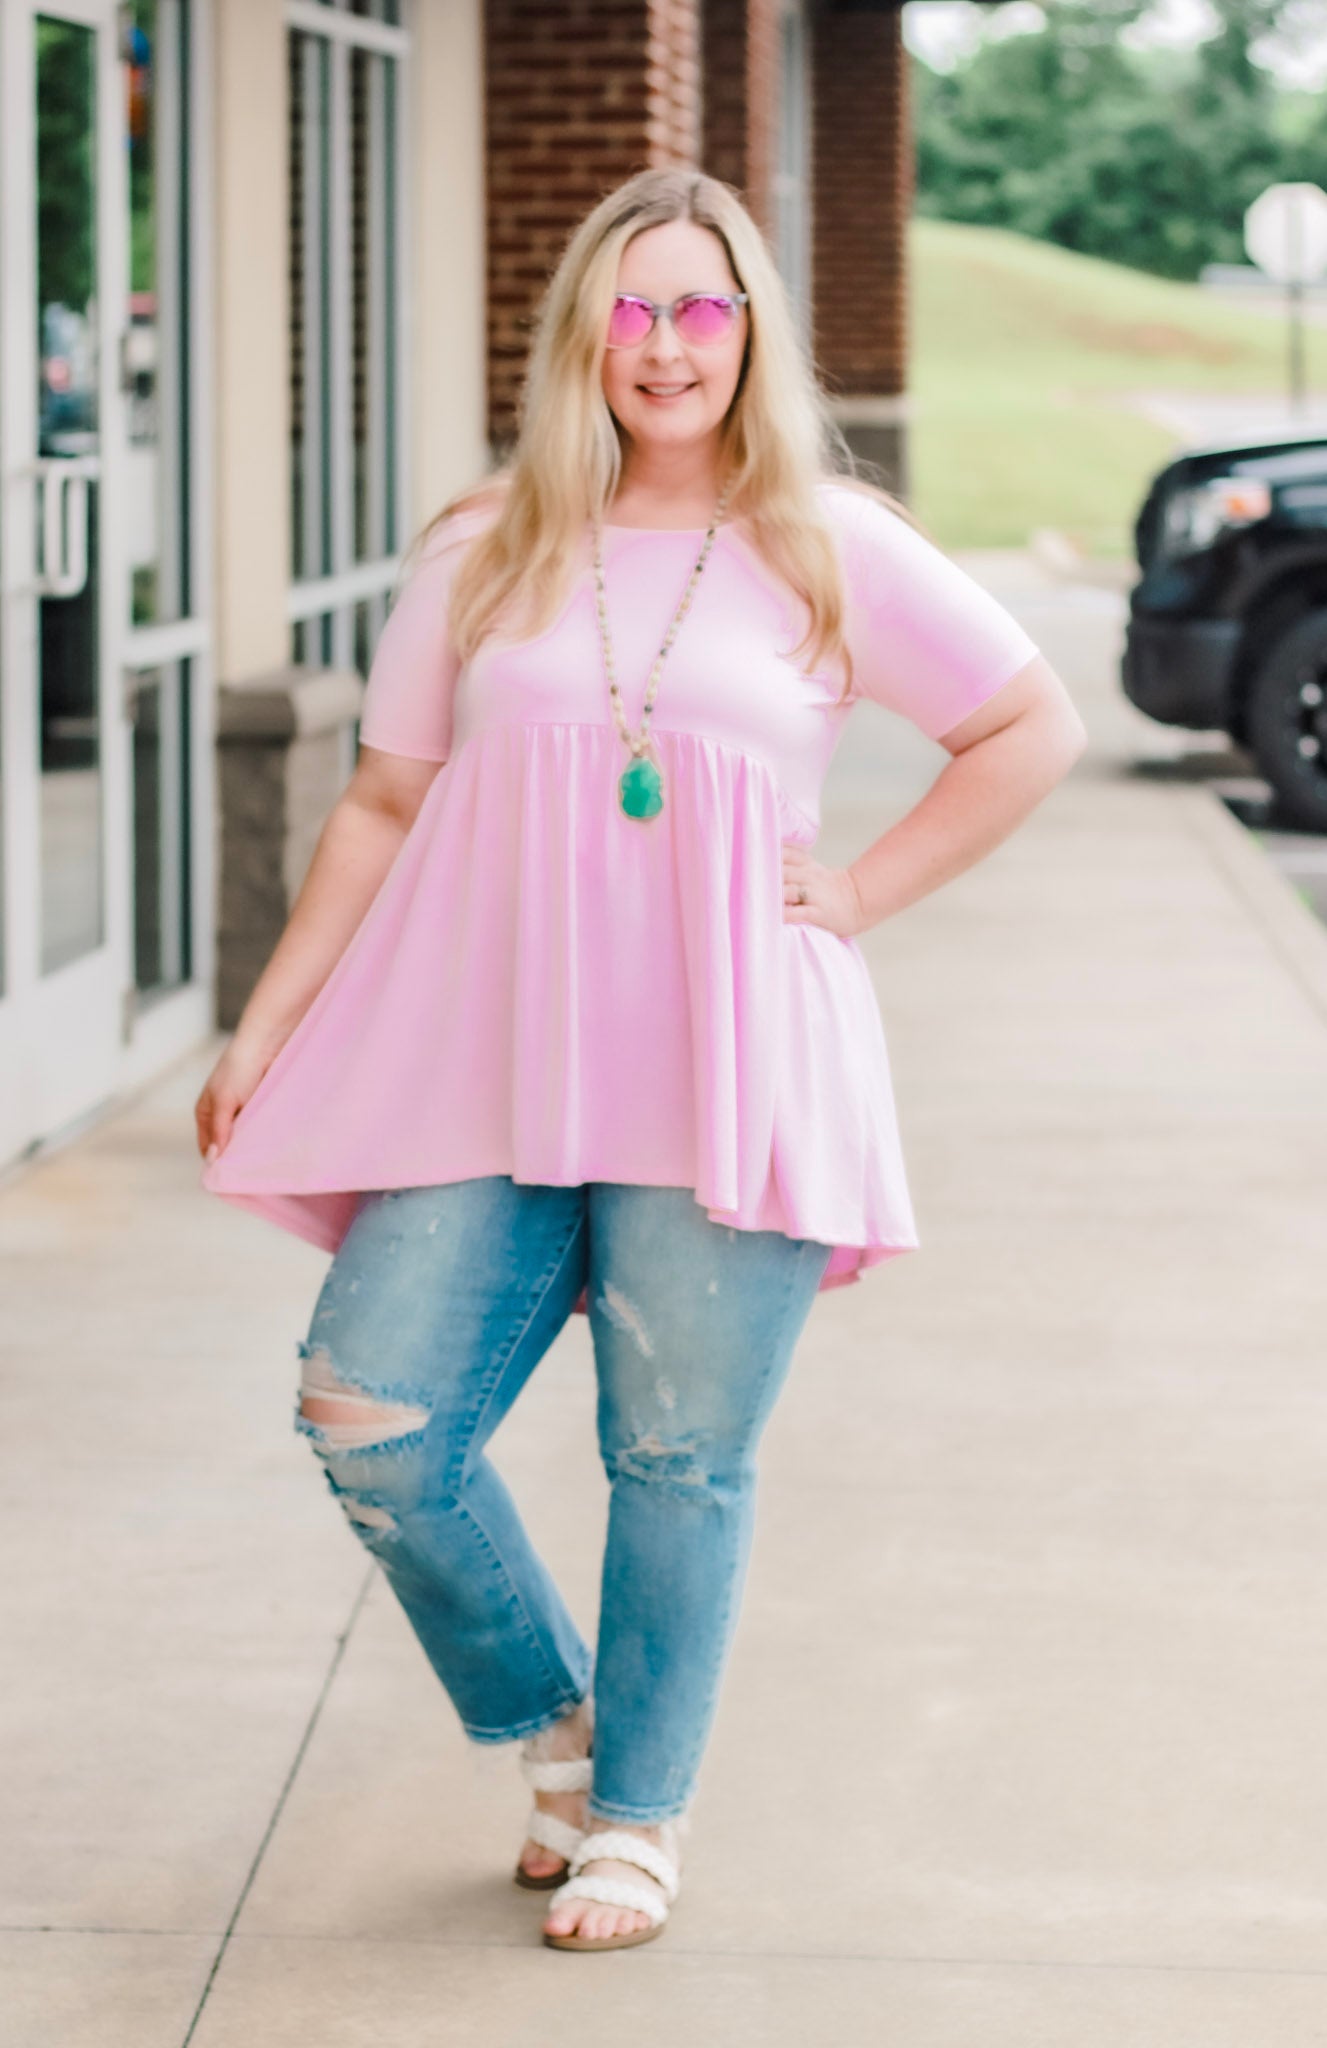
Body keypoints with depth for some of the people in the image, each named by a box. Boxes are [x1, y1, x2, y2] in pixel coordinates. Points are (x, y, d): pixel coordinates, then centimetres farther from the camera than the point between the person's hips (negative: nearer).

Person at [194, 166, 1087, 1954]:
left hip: (721, 1067, -2)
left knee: (680, 1463, 1)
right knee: (370, 1425, -7)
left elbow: (1034, 731, 12)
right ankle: (553, 1718, 17)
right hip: (488, 1063, 2)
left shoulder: (830, 548, 6)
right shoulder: (485, 554, 11)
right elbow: (383, 805, 14)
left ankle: (639, 1813, 20)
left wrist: (861, 892, 3)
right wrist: (263, 1031, 9)